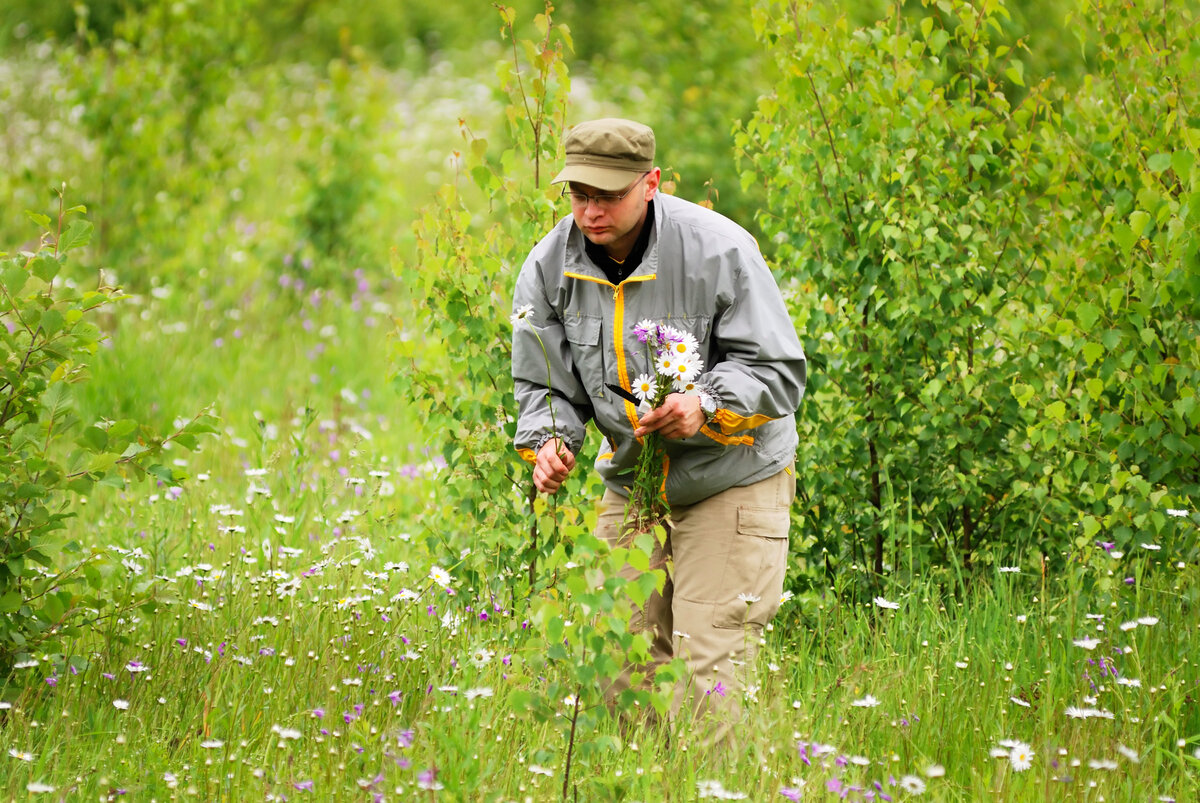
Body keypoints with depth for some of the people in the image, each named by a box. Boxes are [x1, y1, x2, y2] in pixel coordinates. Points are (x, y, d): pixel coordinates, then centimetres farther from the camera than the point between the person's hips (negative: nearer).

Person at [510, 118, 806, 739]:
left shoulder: (719, 250, -20)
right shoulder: (549, 267, -5)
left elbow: (777, 372, -16)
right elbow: (545, 384, 3)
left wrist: (707, 407, -34)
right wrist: (548, 442, -19)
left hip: (732, 481, -5)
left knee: (710, 667, -10)